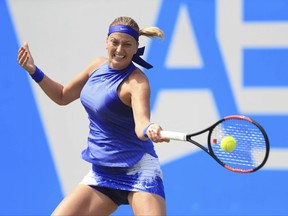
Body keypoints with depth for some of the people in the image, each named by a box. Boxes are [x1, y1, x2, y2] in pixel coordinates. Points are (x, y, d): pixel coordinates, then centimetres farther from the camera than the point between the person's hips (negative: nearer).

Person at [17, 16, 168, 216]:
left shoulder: (136, 81, -16)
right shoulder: (98, 66, 5)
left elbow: (140, 123, -34)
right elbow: (63, 96, 20)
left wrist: (149, 130, -57)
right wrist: (34, 71, 8)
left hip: (137, 172, -6)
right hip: (101, 174, 7)